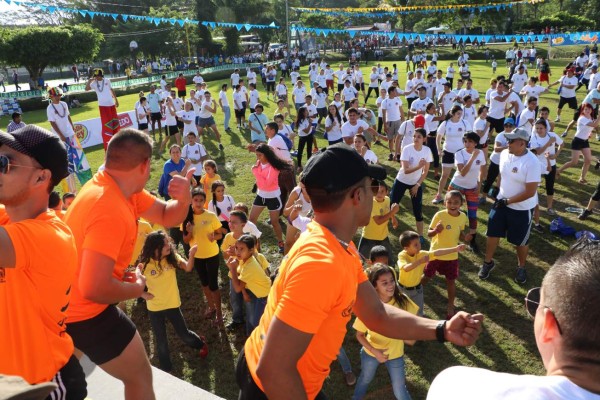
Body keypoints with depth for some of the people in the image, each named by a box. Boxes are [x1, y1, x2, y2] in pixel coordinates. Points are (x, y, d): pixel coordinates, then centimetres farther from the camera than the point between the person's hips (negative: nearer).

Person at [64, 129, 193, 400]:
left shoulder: (121, 188, -3)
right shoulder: (110, 209, -33)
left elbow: (166, 217, 4)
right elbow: (94, 288, -37)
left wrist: (183, 199, -18)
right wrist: (138, 288, -18)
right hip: (84, 312, -9)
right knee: (140, 377, 6)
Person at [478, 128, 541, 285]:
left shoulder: (532, 163, -25)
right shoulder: (504, 154, -6)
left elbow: (530, 192, -25)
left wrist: (507, 201, -20)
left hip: (522, 208, -5)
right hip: (501, 202, 5)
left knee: (521, 241, 12)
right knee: (492, 233, 12)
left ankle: (521, 268, 37)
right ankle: (488, 262, 32)